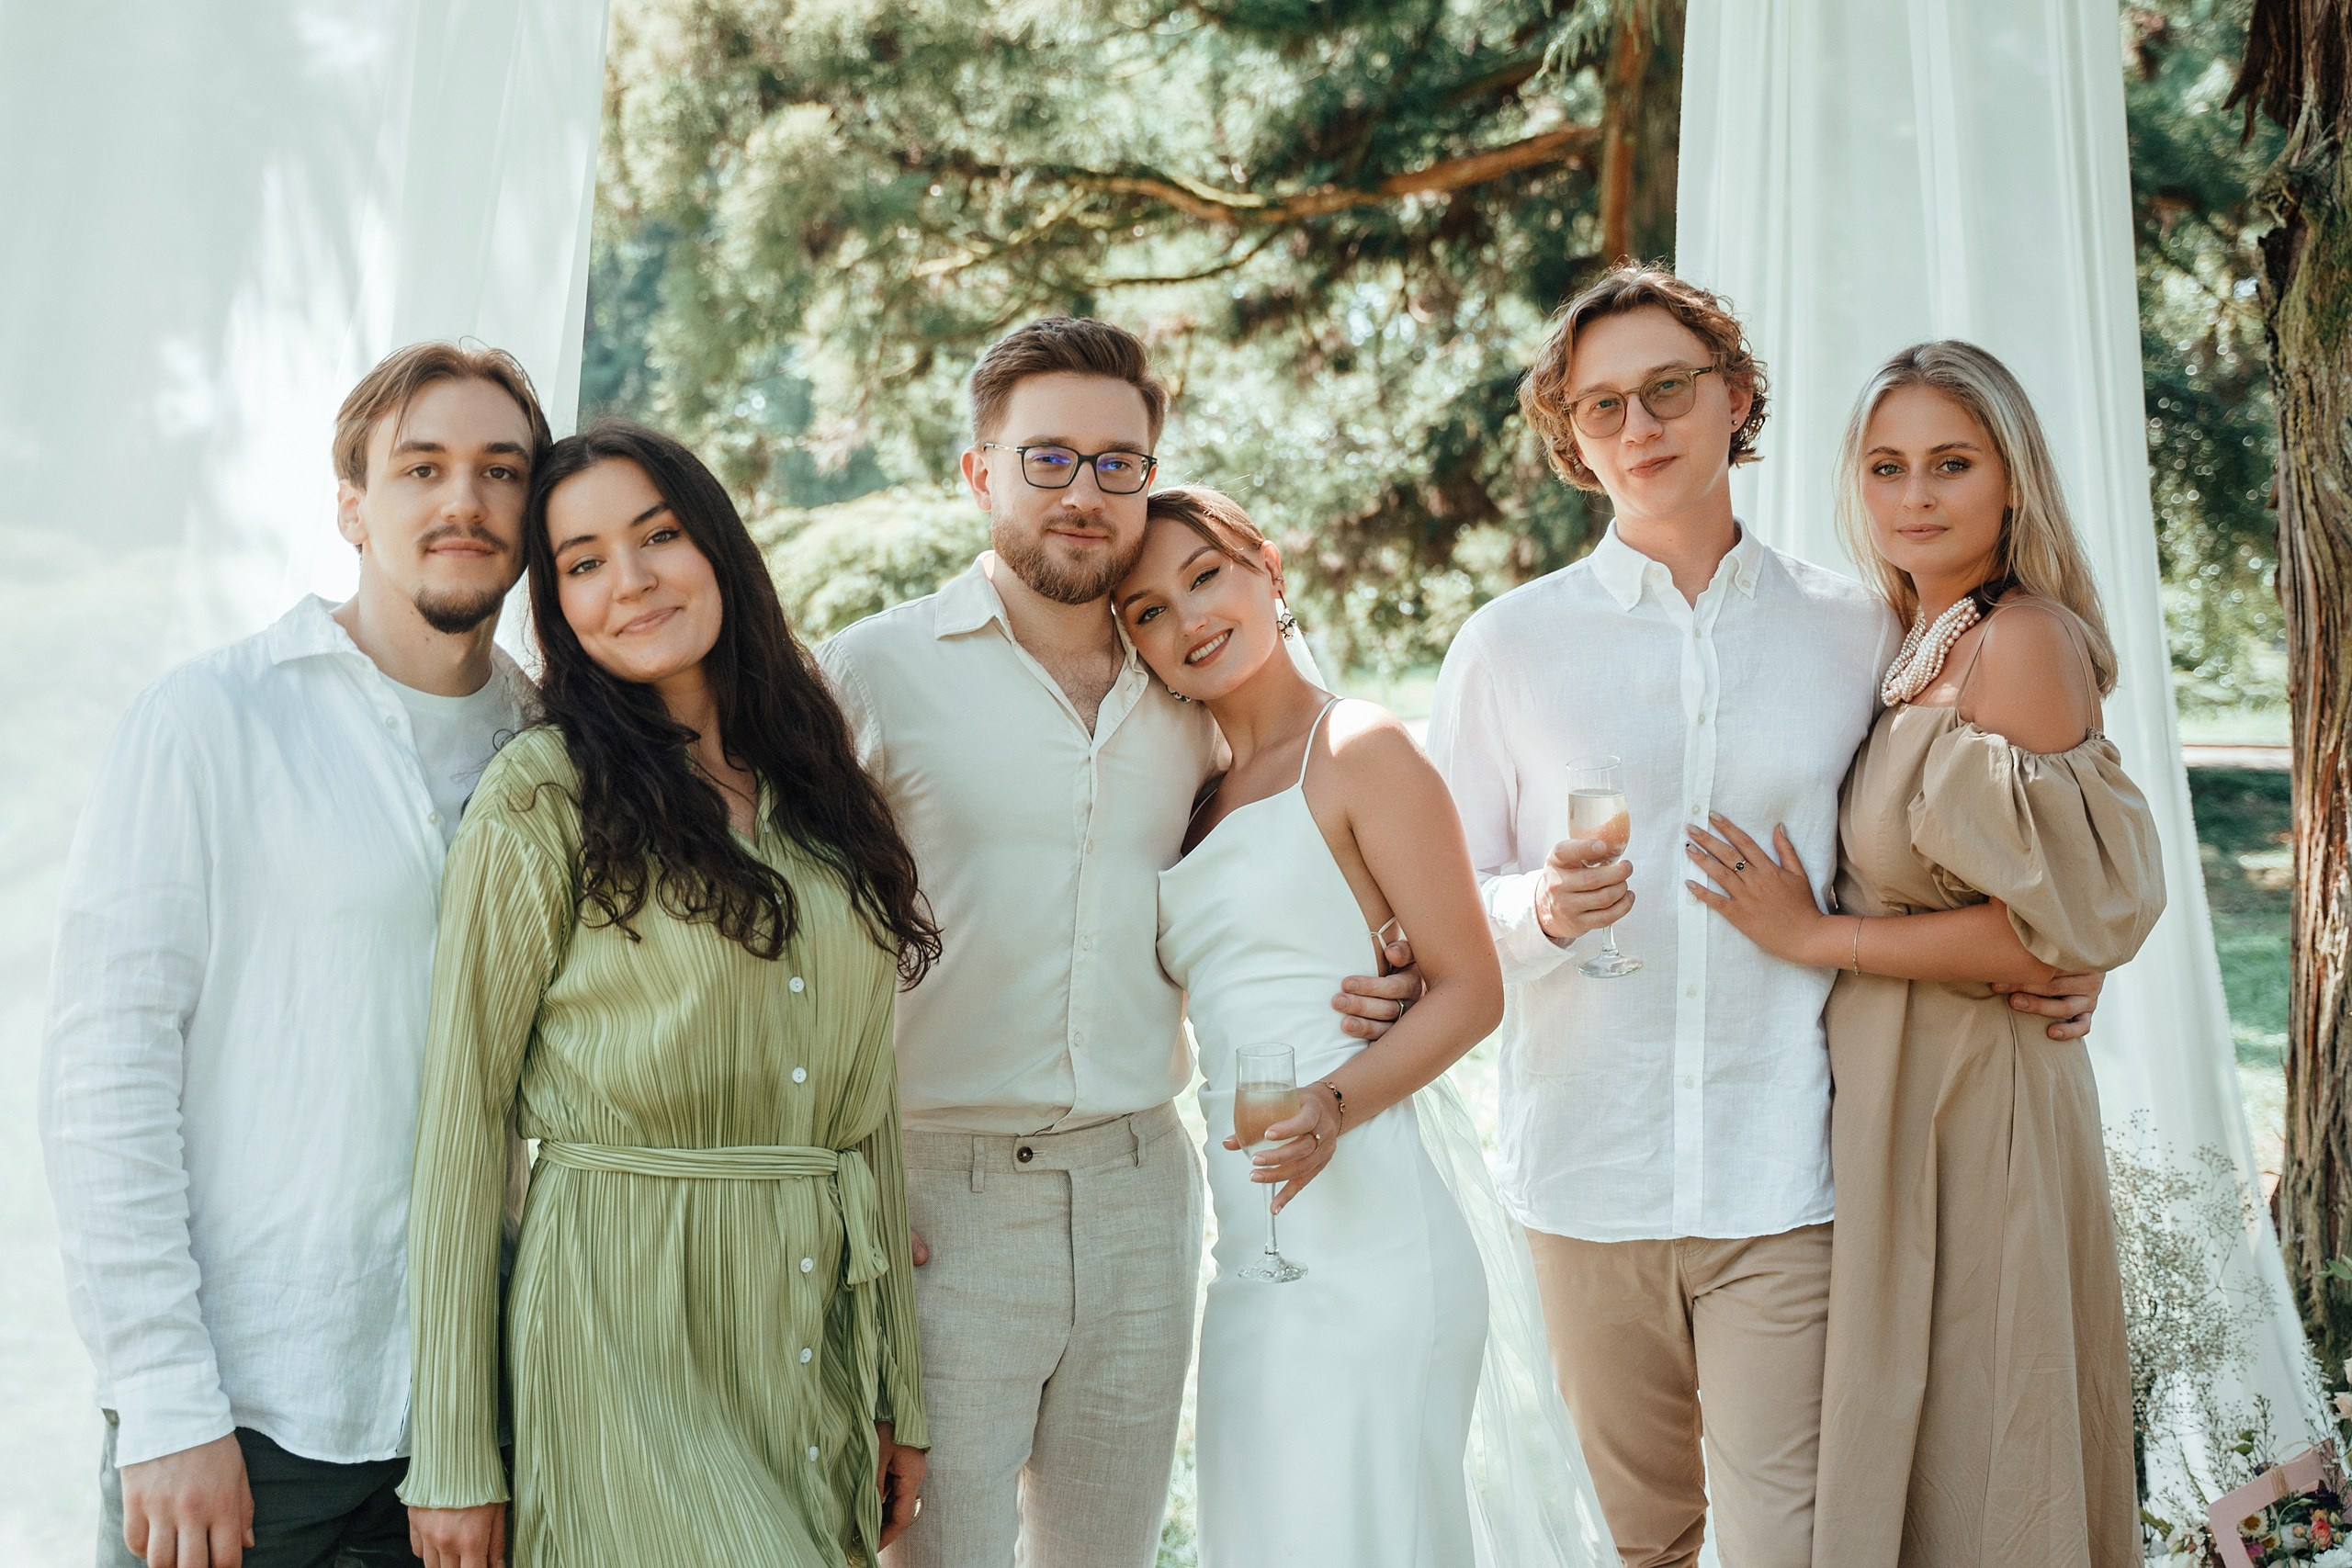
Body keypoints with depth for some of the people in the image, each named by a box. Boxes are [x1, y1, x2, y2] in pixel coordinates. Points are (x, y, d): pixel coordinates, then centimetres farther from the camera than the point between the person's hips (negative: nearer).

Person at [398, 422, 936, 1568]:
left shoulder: (818, 794, 11)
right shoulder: (543, 796, -6)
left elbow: (870, 1100, 12)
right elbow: (461, 1118, -7)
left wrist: (900, 1393, 11)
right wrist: (453, 1458, -9)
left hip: (823, 1331, 5)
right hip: (622, 1325, -5)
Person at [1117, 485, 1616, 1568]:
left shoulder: (1360, 751, -4)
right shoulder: (1200, 797, 17)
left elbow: (1470, 989, -9)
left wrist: (1334, 1108, -22)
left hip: (1364, 1224, -7)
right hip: (1251, 1248, 7)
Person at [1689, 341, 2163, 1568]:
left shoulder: (2022, 641, -15)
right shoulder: (1917, 651, 10)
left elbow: (2049, 933, -20)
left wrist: (1815, 937, -14)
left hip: (1975, 1096, -8)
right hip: (1887, 1088, 8)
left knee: (1966, 1456, 5)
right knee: (1900, 1437, 18)